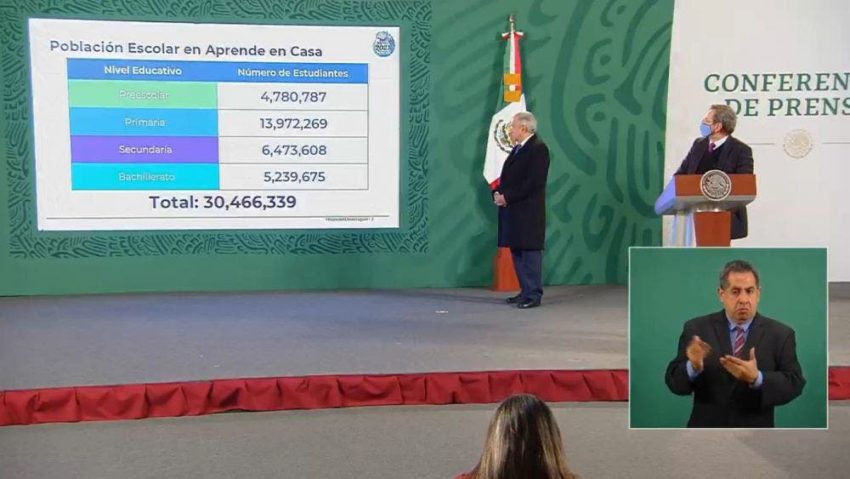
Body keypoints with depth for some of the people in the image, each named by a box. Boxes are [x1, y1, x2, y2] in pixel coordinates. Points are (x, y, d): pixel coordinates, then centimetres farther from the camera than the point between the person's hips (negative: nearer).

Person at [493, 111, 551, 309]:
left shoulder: (538, 148, -11)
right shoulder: (517, 149, 18)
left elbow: (533, 182, -19)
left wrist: (507, 197, -18)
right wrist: (499, 193, 0)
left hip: (528, 212, -9)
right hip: (513, 211, 9)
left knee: (530, 252, -5)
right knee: (517, 251, 12)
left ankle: (534, 295, -1)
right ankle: (526, 291, 21)